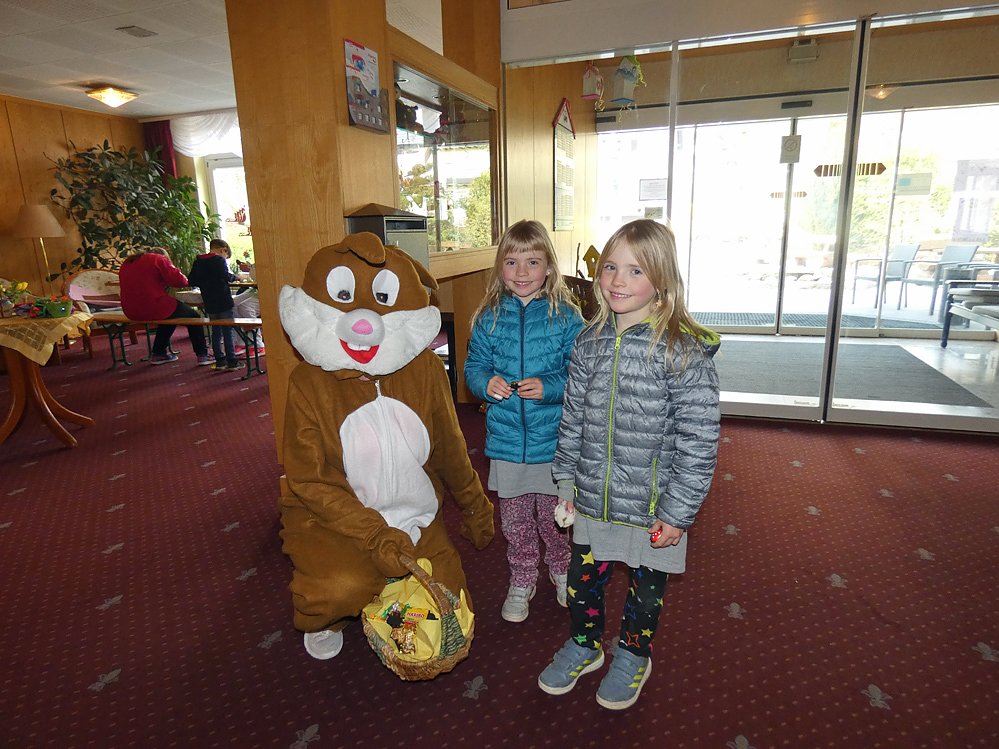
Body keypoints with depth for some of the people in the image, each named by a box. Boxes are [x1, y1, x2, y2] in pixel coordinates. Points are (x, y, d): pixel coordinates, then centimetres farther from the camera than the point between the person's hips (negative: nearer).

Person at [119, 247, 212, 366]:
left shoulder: (127, 263, 19)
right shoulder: (159, 259, -3)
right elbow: (178, 280, -11)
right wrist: (185, 280, 11)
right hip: (154, 309, -7)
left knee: (169, 315, 35)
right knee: (194, 315, 14)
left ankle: (158, 353, 35)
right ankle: (202, 355, 8)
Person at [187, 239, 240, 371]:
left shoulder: (198, 262, 9)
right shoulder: (219, 260, -8)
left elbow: (191, 281, 8)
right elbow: (226, 277, -20)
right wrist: (234, 277, 0)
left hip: (209, 303, 6)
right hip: (223, 302, -6)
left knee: (216, 331, 13)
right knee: (228, 331, -1)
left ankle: (220, 361, 15)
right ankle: (231, 362, -1)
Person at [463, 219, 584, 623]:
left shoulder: (565, 316, -8)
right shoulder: (489, 317, -1)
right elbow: (473, 367, 4)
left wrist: (549, 388, -24)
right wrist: (486, 384, -17)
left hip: (553, 438, -2)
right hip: (506, 438, 2)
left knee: (555, 514, 17)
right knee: (515, 519, 16)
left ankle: (561, 569, 44)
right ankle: (521, 581, 38)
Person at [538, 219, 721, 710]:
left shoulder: (683, 351, -19)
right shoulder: (590, 342, -3)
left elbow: (699, 441, -16)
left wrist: (678, 512, -14)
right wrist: (566, 479, 8)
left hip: (652, 505, -4)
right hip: (593, 498, 4)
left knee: (645, 587, 20)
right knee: (583, 578, 21)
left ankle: (633, 655, 48)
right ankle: (584, 645, 49)